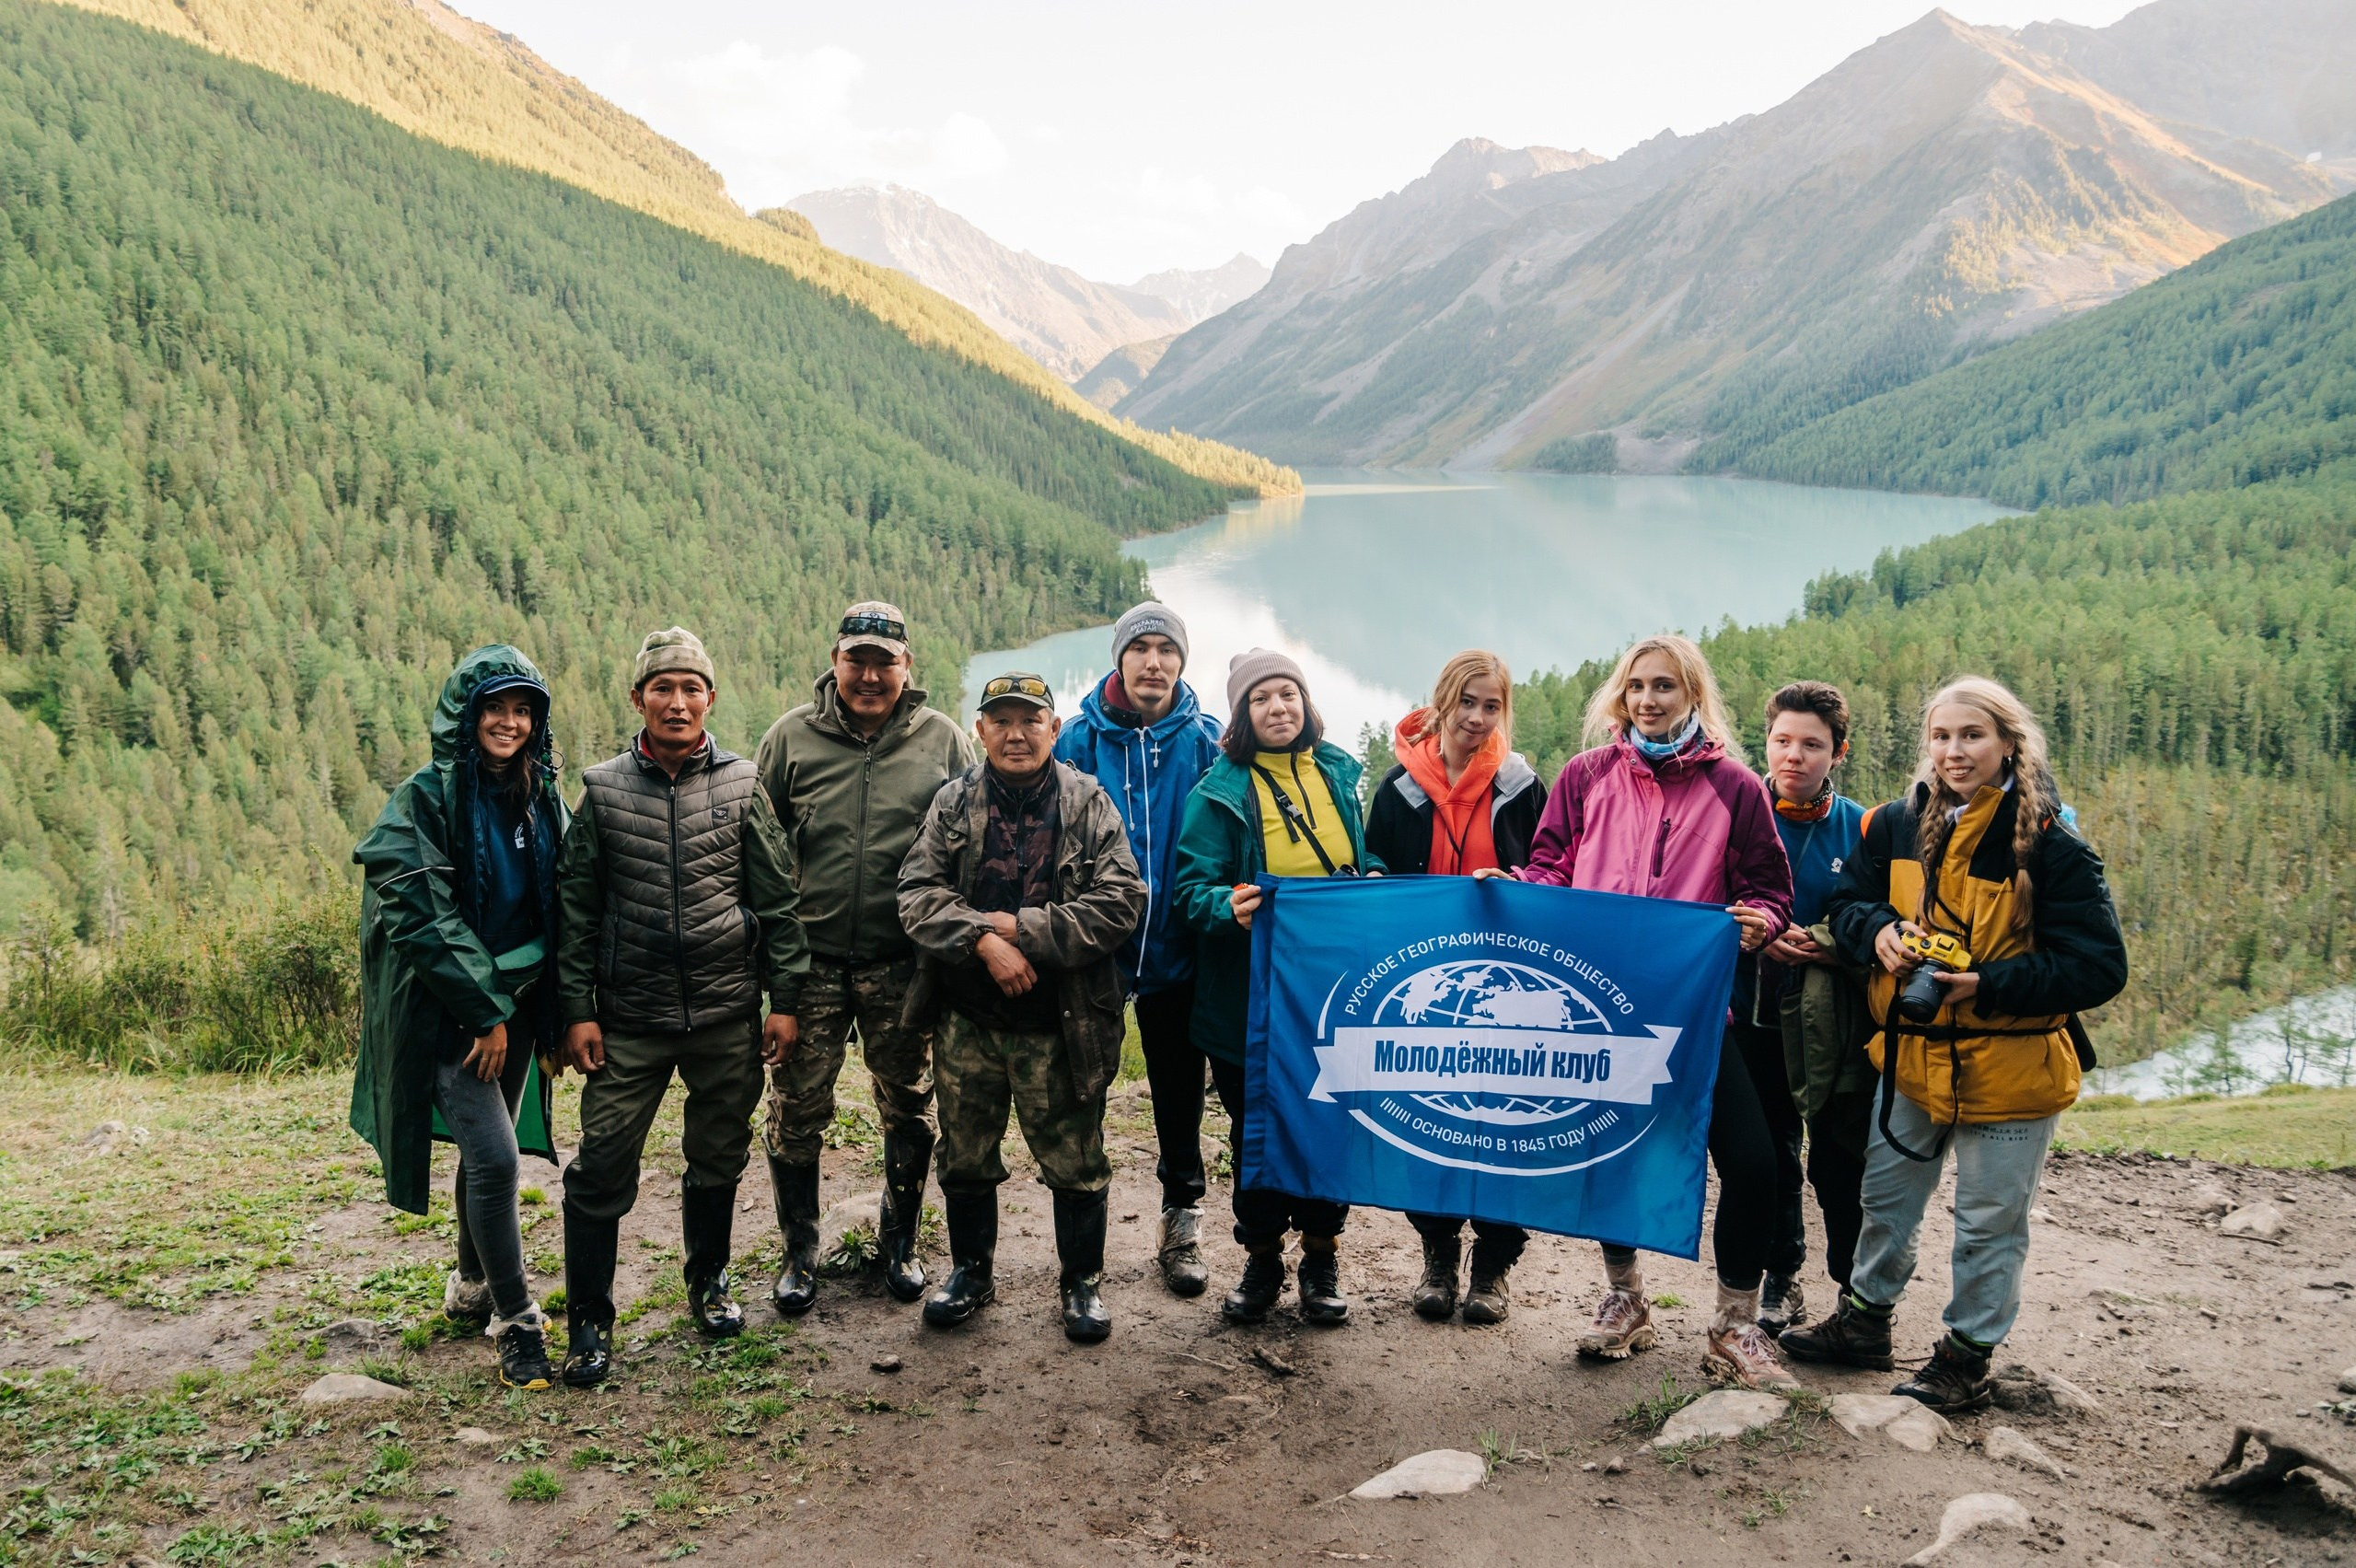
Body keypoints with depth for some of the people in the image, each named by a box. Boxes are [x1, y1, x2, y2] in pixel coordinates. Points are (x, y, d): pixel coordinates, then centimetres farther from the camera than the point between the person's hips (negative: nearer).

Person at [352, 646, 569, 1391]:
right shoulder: (428, 797, -12)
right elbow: (421, 914, -17)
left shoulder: (544, 798, 6)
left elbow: (562, 908, 12)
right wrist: (484, 1010, -17)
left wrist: (553, 1010, 6)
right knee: (493, 1156, -12)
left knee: (487, 1147, 16)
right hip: (447, 1009, -6)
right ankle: (515, 1321, 0)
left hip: (516, 1000, 6)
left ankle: (471, 1289, 35)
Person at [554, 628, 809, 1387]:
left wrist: (784, 999, 1)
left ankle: (709, 1282, 36)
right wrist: (577, 1010, -1)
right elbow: (577, 909, 3)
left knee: (718, 1158, 14)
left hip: (728, 1014, 1)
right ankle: (589, 1320, 13)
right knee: (601, 1167, -3)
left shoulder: (743, 786, 1)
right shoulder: (602, 791, 1)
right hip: (629, 1018, -1)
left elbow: (778, 899, 3)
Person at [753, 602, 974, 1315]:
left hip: (903, 962, 0)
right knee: (796, 1113, 6)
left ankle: (899, 1243, 32)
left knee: (909, 1110, 12)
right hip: (809, 960, 0)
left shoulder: (943, 740, 1)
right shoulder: (791, 737, 1)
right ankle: (800, 1253, 24)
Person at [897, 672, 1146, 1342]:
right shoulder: (953, 803, 3)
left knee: (1075, 1162, 7)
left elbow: (1122, 901, -11)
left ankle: (1083, 1281, 26)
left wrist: (1020, 927, -16)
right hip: (968, 1018, 2)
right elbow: (917, 893, -4)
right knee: (966, 1157, 15)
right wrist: (984, 942, -20)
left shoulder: (1088, 804, -2)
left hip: (1060, 1022, -2)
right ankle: (971, 1270, 35)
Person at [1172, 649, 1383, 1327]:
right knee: (1257, 1129, 8)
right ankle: (1261, 1259, 25)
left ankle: (1321, 1258, 24)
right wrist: (1228, 907, -28)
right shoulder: (1220, 790, -3)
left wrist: (1376, 879, -3)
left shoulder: (1338, 773, 8)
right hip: (1250, 993, -2)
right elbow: (1192, 886, -8)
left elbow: (1367, 852, 19)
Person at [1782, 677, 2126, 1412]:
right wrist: (1879, 932, -16)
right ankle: (1865, 1318, 40)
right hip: (1911, 1055, 5)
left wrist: (1985, 986, -28)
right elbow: (1848, 901, 7)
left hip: (2008, 1070, -5)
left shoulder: (2051, 844, -17)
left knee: (1989, 1222, 10)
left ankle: (1967, 1356, 28)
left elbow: (2100, 967, -18)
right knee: (1887, 1195, 20)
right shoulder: (1898, 824, -2)